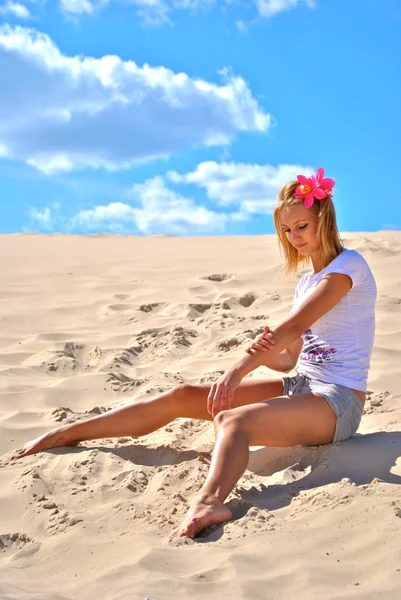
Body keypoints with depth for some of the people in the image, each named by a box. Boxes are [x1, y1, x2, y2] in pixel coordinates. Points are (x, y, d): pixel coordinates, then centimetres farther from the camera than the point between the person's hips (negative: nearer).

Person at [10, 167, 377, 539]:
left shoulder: (347, 265, -8)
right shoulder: (306, 281, 19)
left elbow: (295, 326, -21)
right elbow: (290, 360, 14)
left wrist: (238, 370, -28)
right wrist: (262, 353, -10)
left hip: (337, 402, -8)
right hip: (301, 385, 8)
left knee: (231, 419, -37)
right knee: (183, 396, -2)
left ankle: (208, 502, -68)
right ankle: (67, 434, 4)